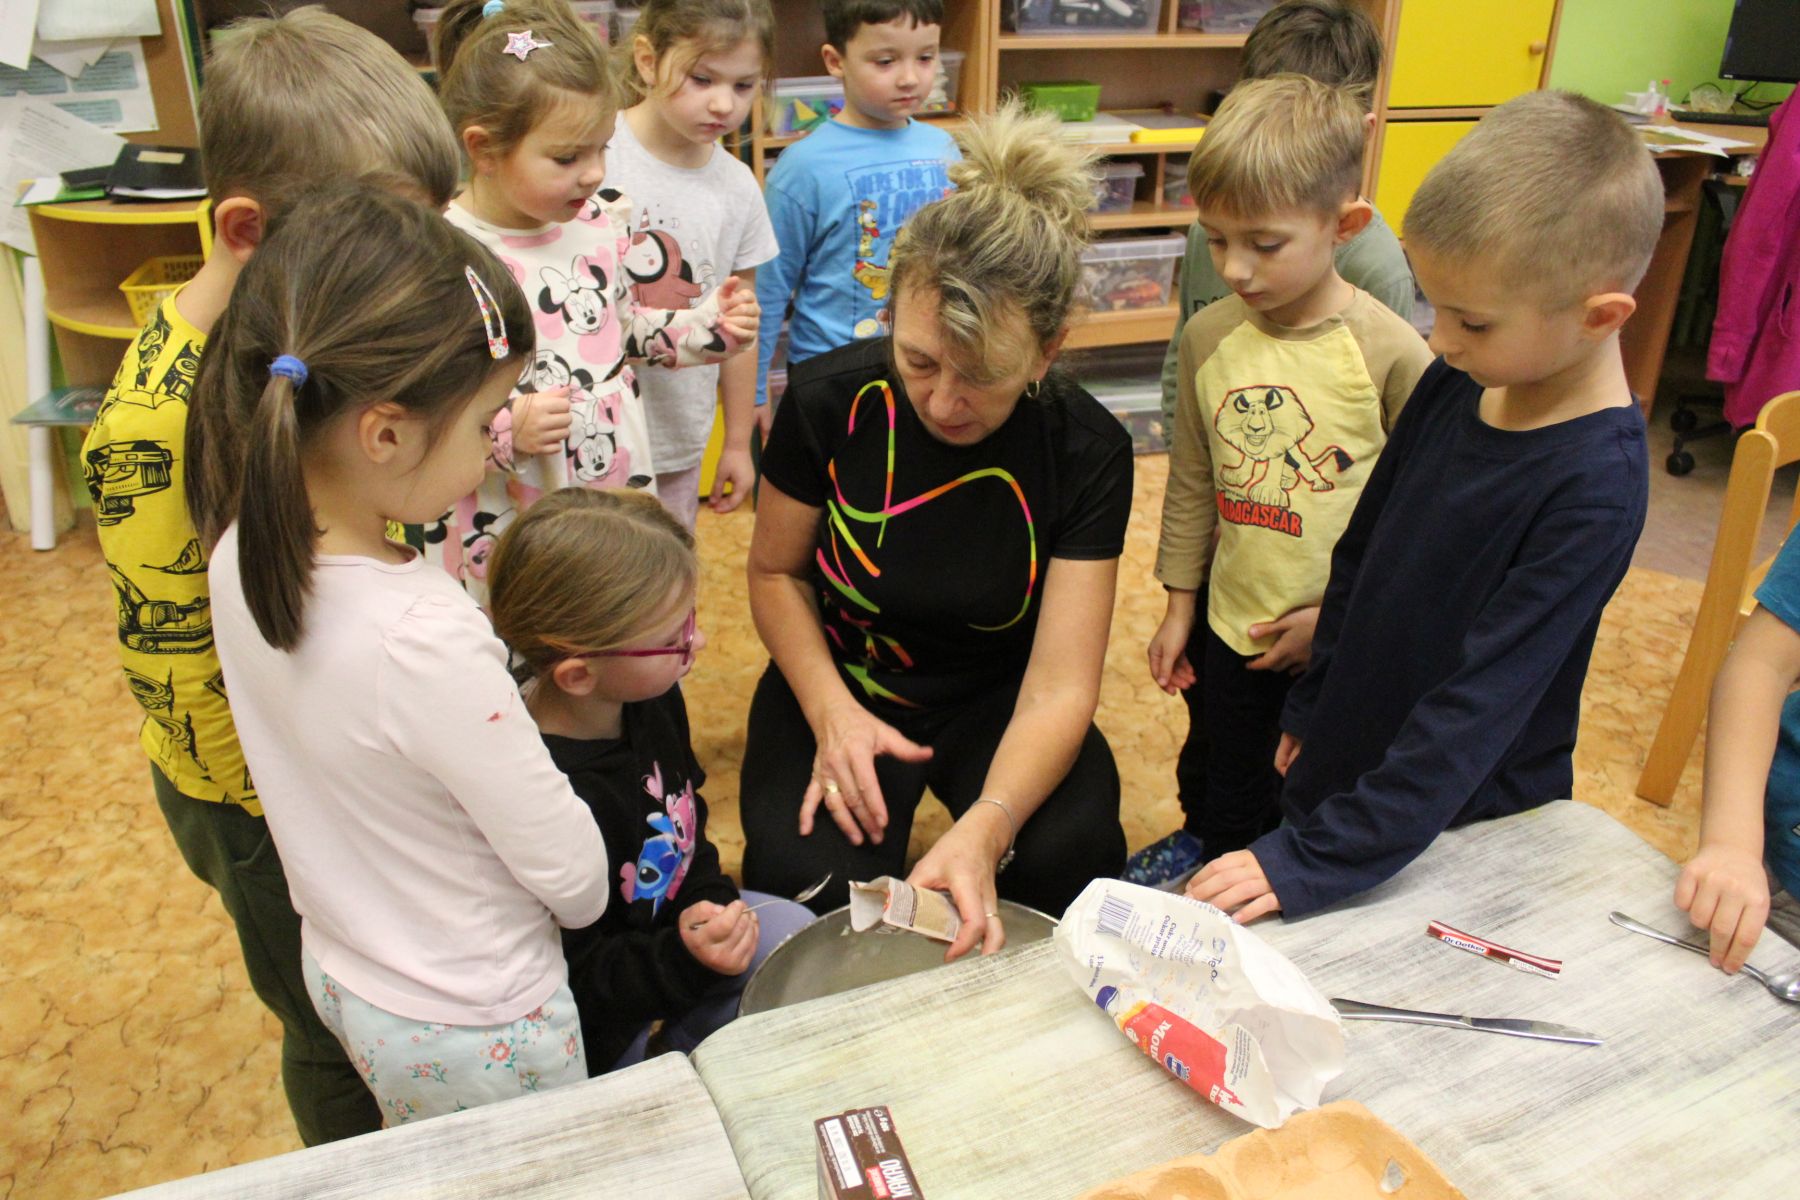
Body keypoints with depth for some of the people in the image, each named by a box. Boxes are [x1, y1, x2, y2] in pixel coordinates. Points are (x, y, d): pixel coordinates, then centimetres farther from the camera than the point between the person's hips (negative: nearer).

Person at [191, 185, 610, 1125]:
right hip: (473, 1031, -7)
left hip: (341, 971, 7)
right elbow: (569, 871, -24)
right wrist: (583, 894, -2)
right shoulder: (425, 637, -37)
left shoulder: (241, 553, -13)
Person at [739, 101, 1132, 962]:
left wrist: (984, 828, -42)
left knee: (1073, 851, -28)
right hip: (840, 683, 0)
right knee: (811, 879, -29)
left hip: (996, 697, 1)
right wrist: (832, 711, -20)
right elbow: (775, 571, -1)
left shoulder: (1087, 452, -18)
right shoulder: (829, 399, -17)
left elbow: (1059, 686, -22)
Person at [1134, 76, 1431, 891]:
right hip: (1230, 621, 4)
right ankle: (1208, 841, 54)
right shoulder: (1208, 338, -6)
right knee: (1221, 768, 26)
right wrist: (1178, 604, 7)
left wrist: (1335, 617, -12)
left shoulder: (1393, 354, -19)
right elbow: (1191, 484, 4)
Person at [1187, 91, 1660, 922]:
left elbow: (1482, 703, -28)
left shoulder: (1593, 487, -26)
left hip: (1466, 827, -6)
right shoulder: (1457, 384, -6)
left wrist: (1319, 858, -28)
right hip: (1348, 760, 6)